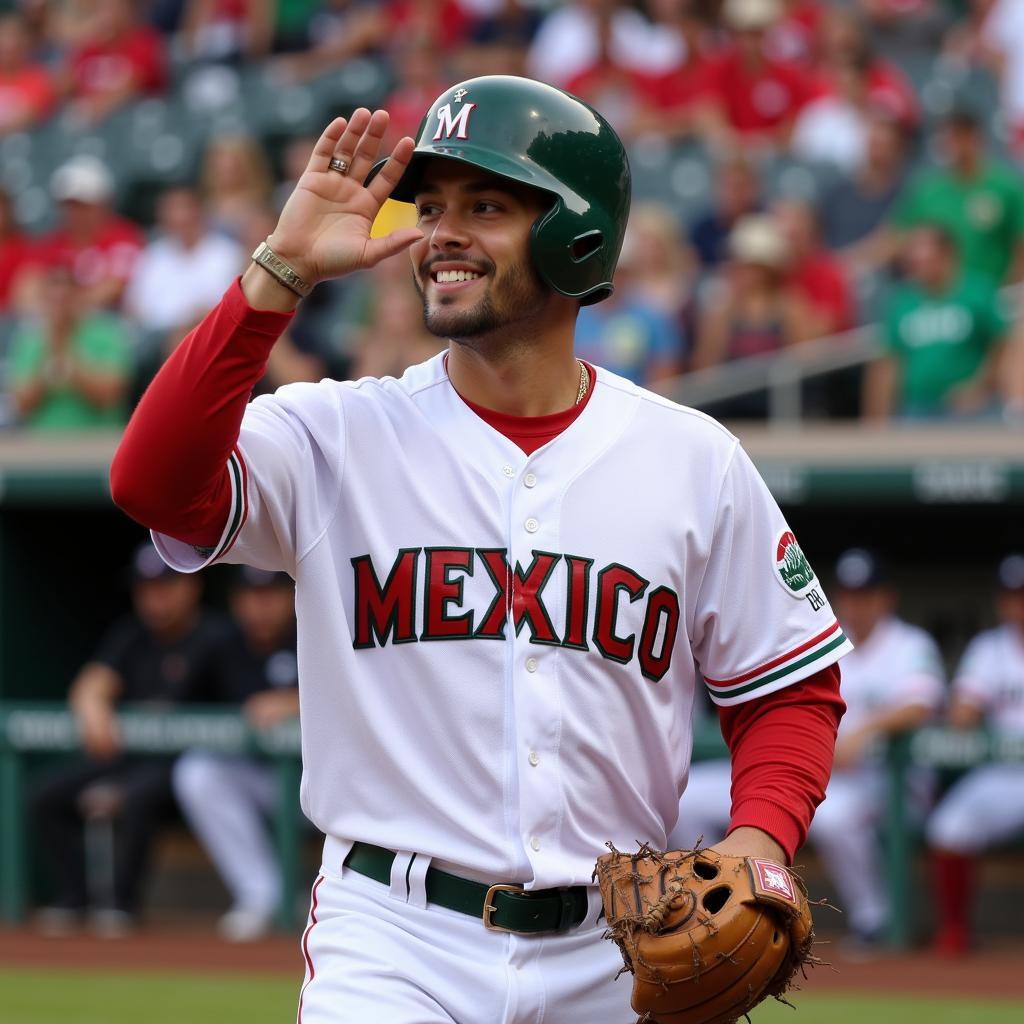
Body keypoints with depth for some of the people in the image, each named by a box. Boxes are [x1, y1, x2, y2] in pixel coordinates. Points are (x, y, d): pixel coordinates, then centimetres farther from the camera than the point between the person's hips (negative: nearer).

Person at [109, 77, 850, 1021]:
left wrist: (759, 841, -8)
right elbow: (155, 483, -18)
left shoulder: (693, 463, 5)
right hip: (396, 944, -2)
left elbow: (793, 688, 11)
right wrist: (280, 274, -20)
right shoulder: (340, 437, 0)